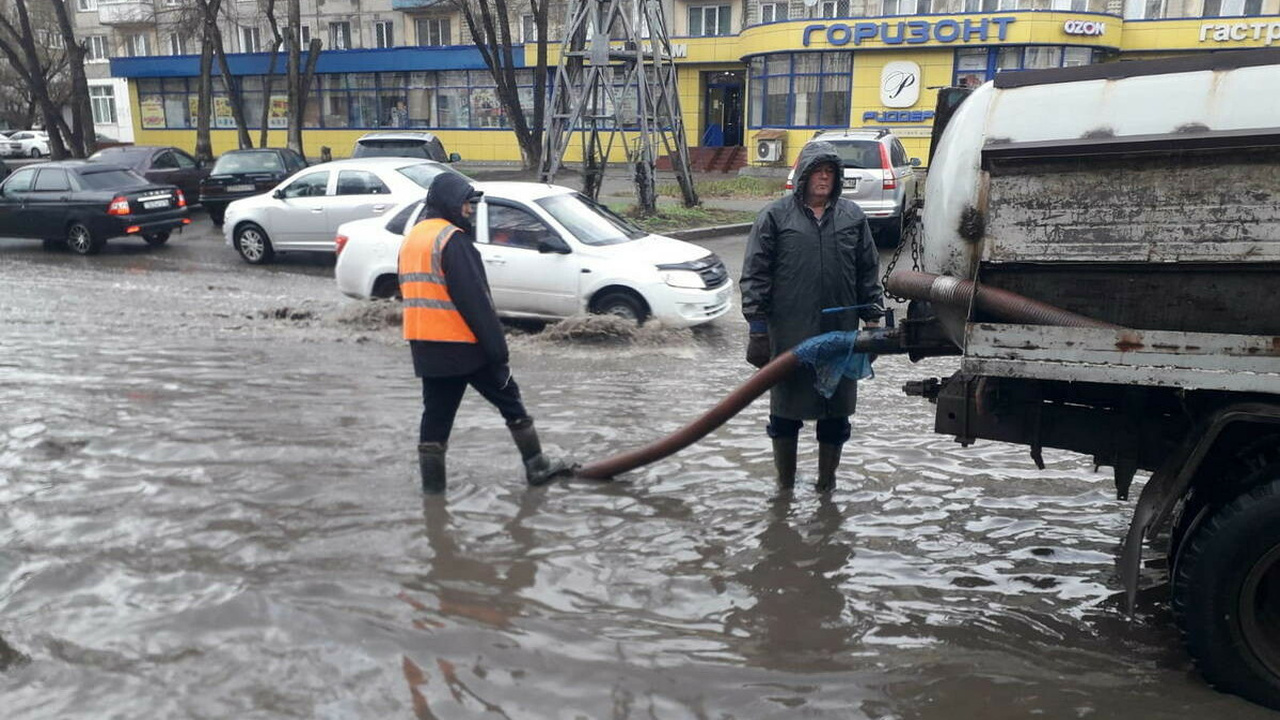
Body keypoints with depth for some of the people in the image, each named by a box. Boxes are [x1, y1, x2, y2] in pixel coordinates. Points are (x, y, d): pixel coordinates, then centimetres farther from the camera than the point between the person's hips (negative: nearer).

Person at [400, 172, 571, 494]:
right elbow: (474, 298, -19)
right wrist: (497, 346, -16)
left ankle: (432, 482, 10)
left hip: (424, 346, 8)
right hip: (462, 345, -8)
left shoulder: (411, 239, 14)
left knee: (436, 412, 11)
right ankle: (537, 467, 13)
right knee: (509, 399, 6)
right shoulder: (452, 239, -15)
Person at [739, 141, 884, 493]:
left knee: (836, 409, 9)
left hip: (840, 331, 3)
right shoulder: (775, 215, 1)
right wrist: (757, 324, -6)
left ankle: (827, 478, 26)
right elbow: (755, 272, -1)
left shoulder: (853, 216, 10)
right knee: (786, 405, 8)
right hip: (789, 334, -2)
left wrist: (872, 317, 9)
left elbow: (868, 272, 14)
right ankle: (785, 481, 24)